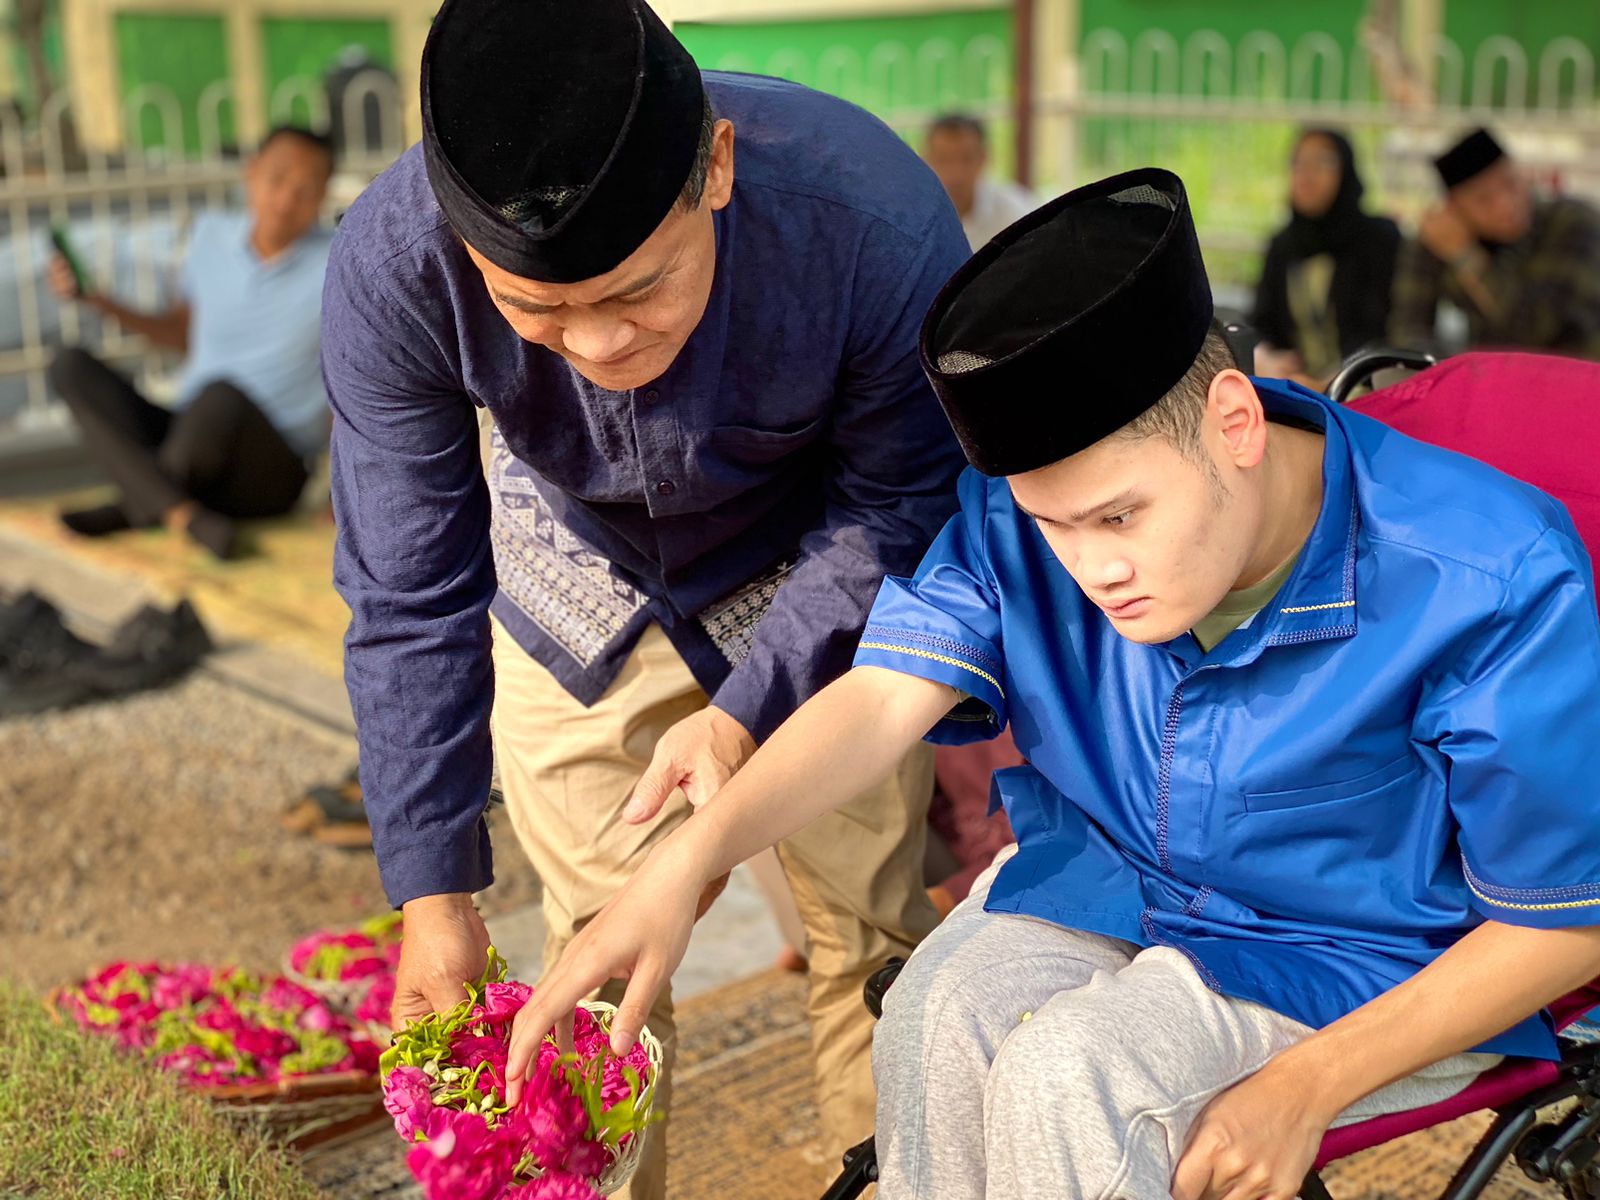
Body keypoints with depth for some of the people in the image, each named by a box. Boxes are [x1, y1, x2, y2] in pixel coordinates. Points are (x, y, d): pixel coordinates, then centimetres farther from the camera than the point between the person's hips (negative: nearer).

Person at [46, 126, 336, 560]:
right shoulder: (212, 234, 4)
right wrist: (96, 300, 10)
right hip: (187, 443, 6)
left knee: (223, 394, -37)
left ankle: (133, 509, -9)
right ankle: (188, 519, -30)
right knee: (71, 366, -14)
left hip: (267, 473, -5)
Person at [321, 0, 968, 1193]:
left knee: (870, 926, 5)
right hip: (582, 582, 1)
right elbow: (410, 599, -21)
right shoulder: (389, 269, -32)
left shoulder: (875, 219, -37)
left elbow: (899, 506, -18)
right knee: (599, 943, 4)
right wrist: (434, 887, -17)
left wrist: (746, 711, -28)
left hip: (816, 579, 0)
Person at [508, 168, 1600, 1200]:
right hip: (1103, 873, 4)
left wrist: (1304, 1089, -23)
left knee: (1065, 1077, -28)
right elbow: (884, 697, -23)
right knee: (940, 1019, -27)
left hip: (1364, 963, -3)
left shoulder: (1493, 585, -26)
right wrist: (694, 854, -42)